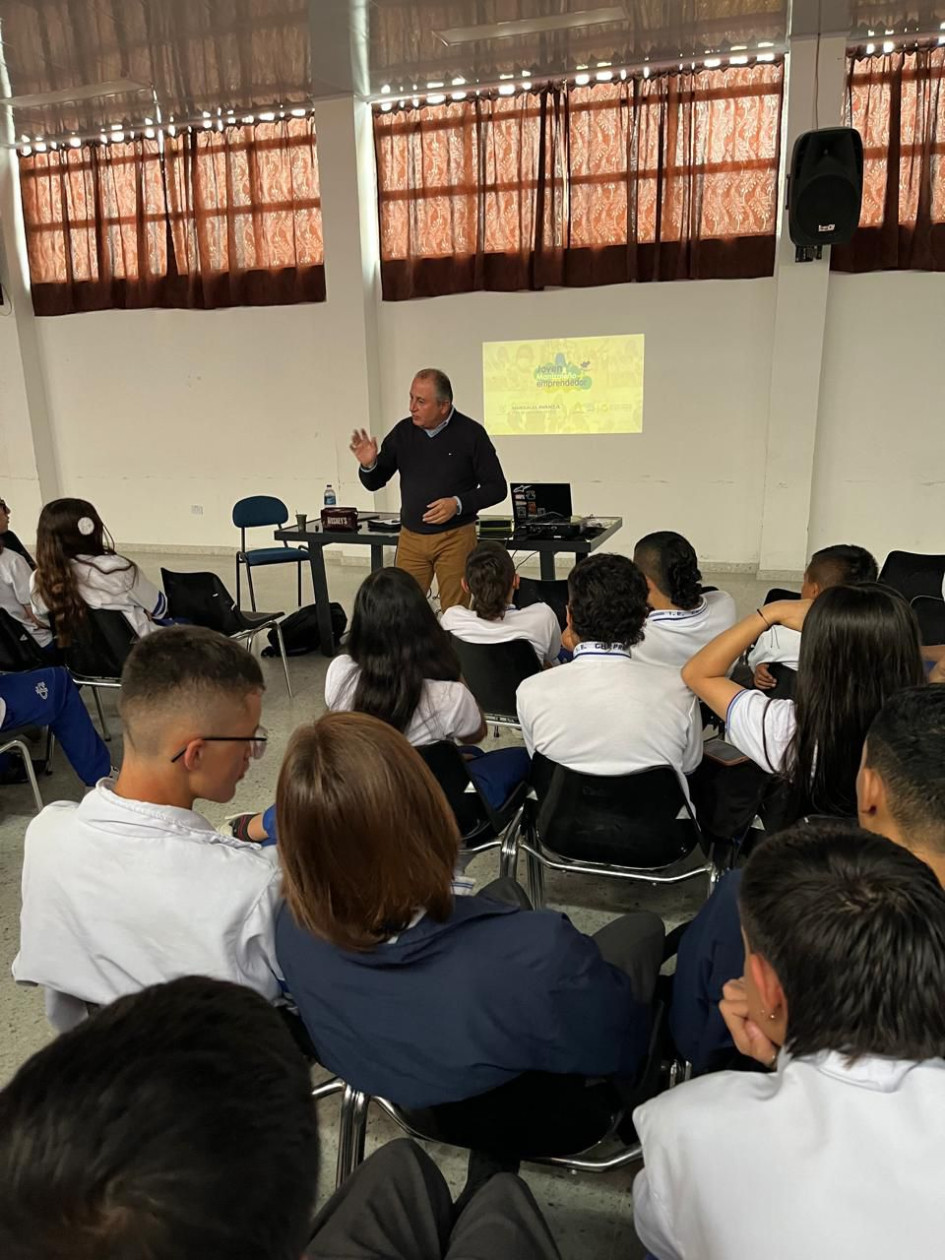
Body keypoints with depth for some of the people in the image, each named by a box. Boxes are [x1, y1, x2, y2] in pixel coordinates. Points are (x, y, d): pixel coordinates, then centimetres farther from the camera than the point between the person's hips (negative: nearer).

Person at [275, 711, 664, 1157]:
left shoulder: (292, 930, -30)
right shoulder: (538, 956, -45)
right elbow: (624, 1046, -23)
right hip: (552, 1121, -3)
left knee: (502, 892, 23)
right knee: (642, 925, 20)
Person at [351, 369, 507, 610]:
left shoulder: (470, 433, -8)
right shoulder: (403, 431, 2)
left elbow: (497, 488, -4)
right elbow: (374, 483, 10)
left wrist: (458, 504, -19)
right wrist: (368, 465, -13)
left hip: (455, 537, -3)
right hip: (410, 537, 3)